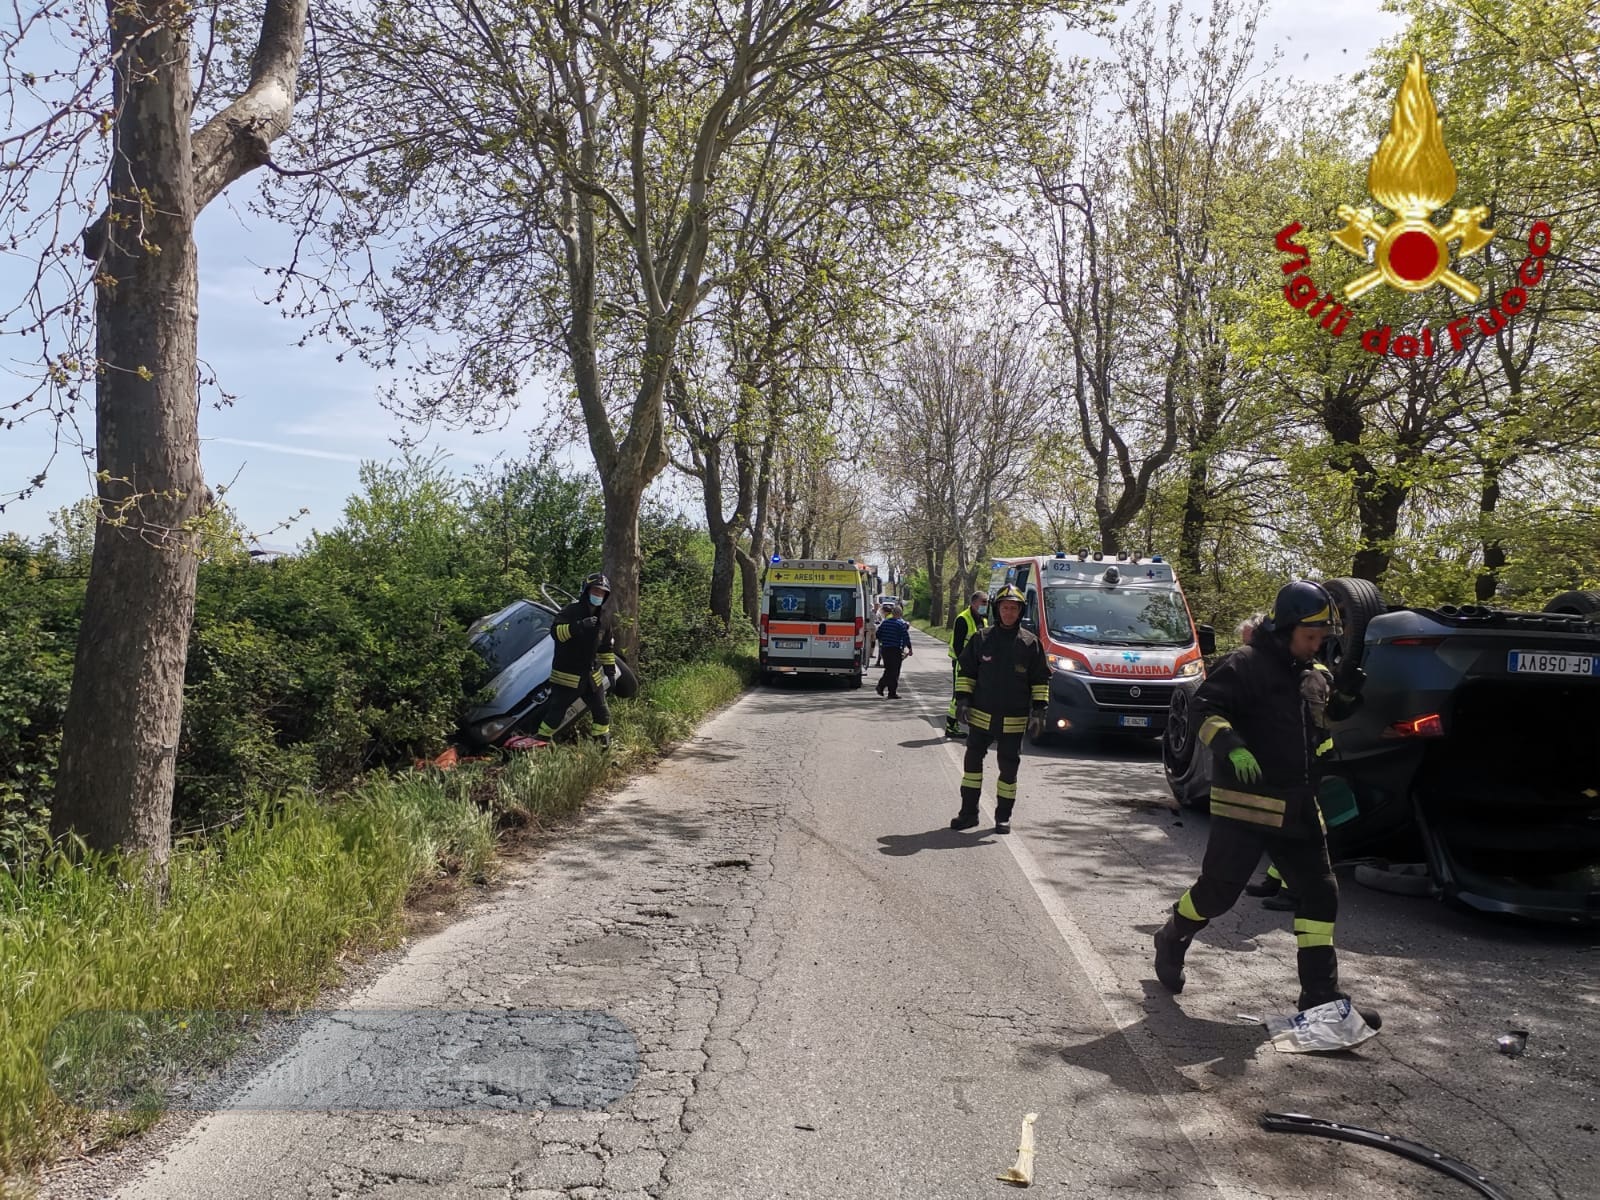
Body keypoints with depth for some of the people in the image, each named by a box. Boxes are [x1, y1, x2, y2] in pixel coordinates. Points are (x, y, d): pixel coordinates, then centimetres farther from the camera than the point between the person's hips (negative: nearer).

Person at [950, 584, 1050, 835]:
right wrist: (962, 700, -1)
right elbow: (965, 670, 8)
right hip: (981, 716, 1)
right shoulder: (981, 638, 2)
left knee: (1009, 767, 6)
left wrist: (1038, 711, -2)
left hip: (1014, 720, -1)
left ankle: (1003, 816, 18)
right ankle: (968, 812, 16)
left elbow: (1041, 680, 5)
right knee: (973, 760, 4)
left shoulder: (1030, 643, 1)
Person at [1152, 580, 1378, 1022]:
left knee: (1319, 894, 5)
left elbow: (1329, 716, 32)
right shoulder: (1246, 665, -10)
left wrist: (1357, 696, 12)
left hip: (1298, 807, 8)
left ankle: (1321, 994, 12)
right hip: (1245, 803, -8)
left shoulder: (1315, 676, 16)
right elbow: (1206, 707, -19)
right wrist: (1232, 748, -35)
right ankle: (1171, 940, 25)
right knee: (1218, 889, -3)